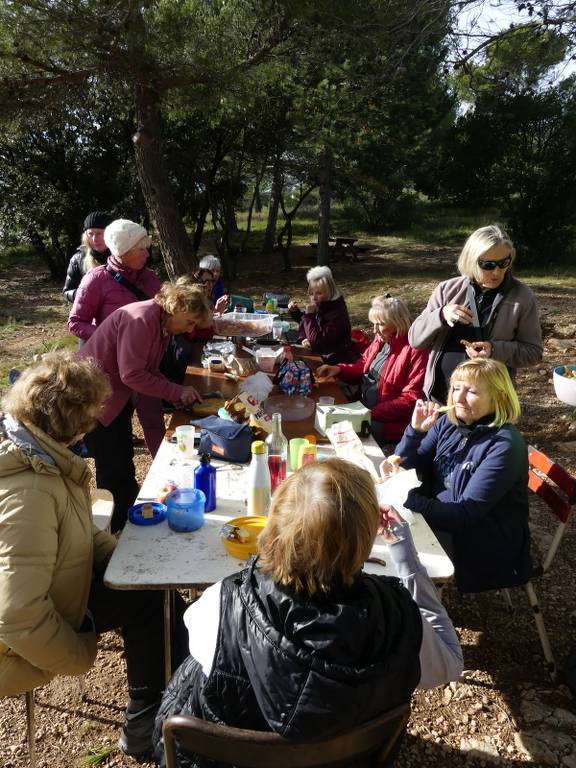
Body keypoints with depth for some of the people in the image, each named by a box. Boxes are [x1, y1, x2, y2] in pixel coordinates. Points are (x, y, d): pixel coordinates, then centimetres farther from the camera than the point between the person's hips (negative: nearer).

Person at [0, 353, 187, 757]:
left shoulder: (33, 450, -6)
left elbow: (71, 531, 10)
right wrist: (79, 656, -19)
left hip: (49, 579, 9)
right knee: (150, 596, -8)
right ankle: (145, 725, 14)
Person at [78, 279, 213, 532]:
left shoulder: (163, 324, 4)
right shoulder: (141, 320, -27)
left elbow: (149, 370, 7)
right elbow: (132, 375, -29)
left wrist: (176, 393, -8)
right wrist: (176, 392, -21)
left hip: (116, 397, 9)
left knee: (124, 465, 18)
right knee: (112, 471, 2)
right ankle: (114, 534, 19)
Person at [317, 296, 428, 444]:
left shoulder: (415, 350, -18)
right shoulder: (381, 339, 5)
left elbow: (411, 398, -19)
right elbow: (363, 365, 22)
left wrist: (373, 413, -22)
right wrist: (339, 369, 2)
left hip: (387, 422, -8)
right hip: (362, 407, 8)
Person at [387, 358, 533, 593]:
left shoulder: (504, 445, -21)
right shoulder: (449, 422, -3)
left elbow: (467, 513, -24)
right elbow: (406, 468, 0)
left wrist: (410, 499, -30)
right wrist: (415, 430, -17)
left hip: (482, 545, -6)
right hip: (437, 519, 6)